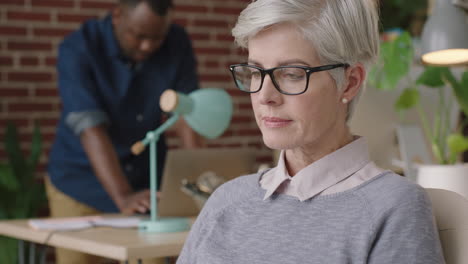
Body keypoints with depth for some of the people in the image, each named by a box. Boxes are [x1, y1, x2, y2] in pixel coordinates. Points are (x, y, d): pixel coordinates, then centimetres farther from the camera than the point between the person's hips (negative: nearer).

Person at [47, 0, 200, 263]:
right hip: (81, 183, -3)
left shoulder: (178, 44, -9)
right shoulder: (78, 49, -20)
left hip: (147, 179, 3)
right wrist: (123, 197, -39)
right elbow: (91, 130, -28)